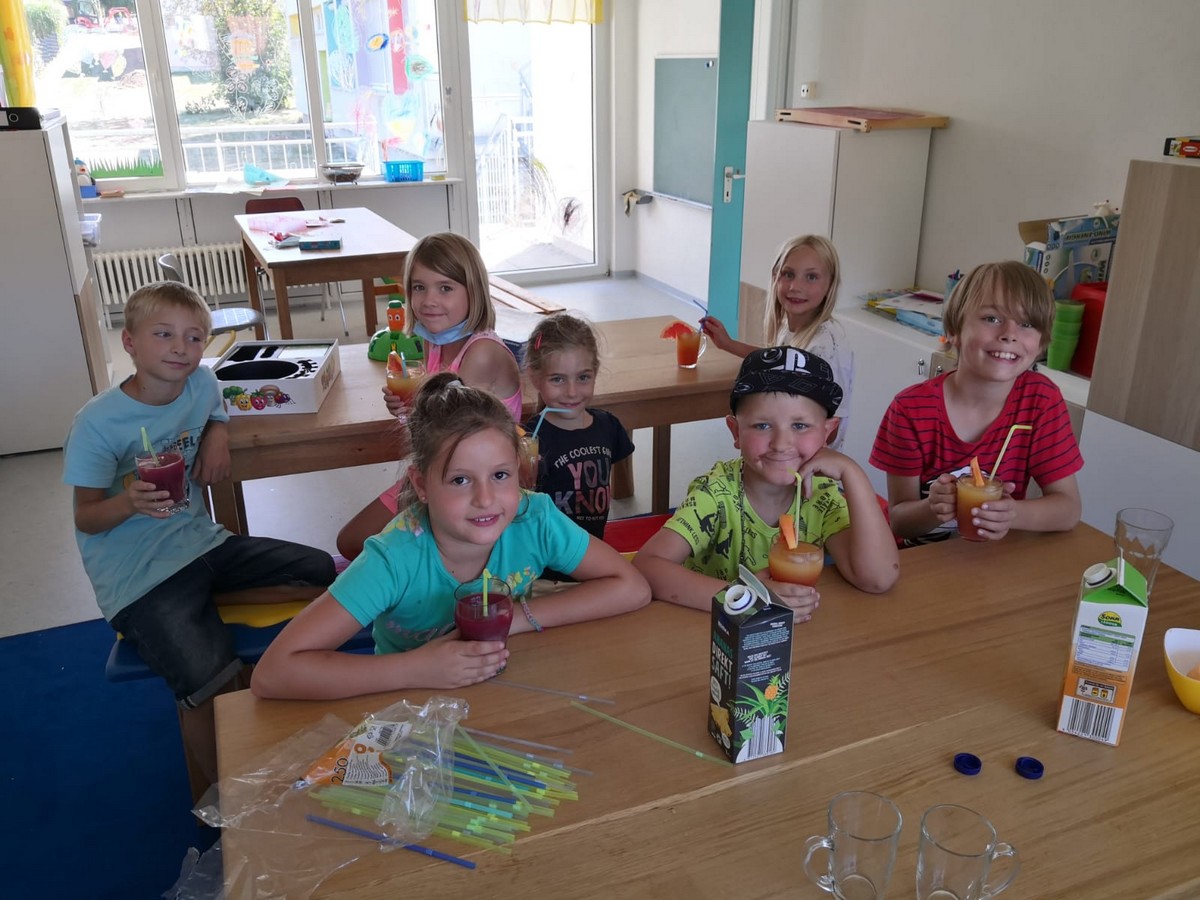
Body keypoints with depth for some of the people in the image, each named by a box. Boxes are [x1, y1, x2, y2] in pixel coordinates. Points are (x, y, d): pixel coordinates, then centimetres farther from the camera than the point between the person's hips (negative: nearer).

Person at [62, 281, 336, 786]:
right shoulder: (97, 424, -15)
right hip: (136, 575, -6)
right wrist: (129, 502, -31)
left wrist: (217, 431, 1)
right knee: (212, 686, -23)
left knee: (320, 572, 0)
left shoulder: (202, 384, -1)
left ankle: (204, 599, 2)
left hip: (200, 542, 6)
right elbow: (86, 518, -9)